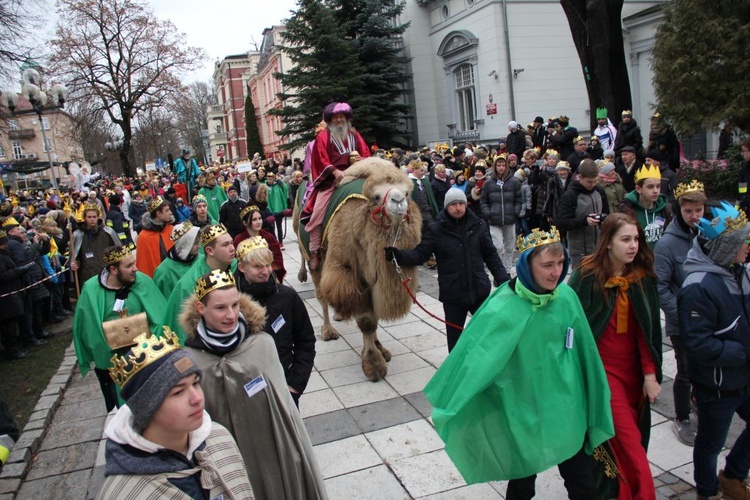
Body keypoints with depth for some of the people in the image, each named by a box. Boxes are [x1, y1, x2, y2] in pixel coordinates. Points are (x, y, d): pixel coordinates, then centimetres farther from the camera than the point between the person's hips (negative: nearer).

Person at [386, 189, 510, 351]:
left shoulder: (478, 225, 0)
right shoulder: (436, 229, -6)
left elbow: (491, 255, 6)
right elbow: (420, 254, -8)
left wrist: (503, 280, 0)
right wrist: (398, 255, -26)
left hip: (479, 291, 2)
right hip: (452, 295, -1)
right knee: (455, 338, 11)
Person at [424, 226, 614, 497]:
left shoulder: (566, 297, -10)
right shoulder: (502, 310, -24)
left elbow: (582, 352, 2)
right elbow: (476, 358, -21)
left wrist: (590, 403, 11)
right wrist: (450, 408, -17)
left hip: (568, 413, 4)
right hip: (524, 419, -4)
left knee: (584, 486, 19)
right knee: (522, 487, 19)